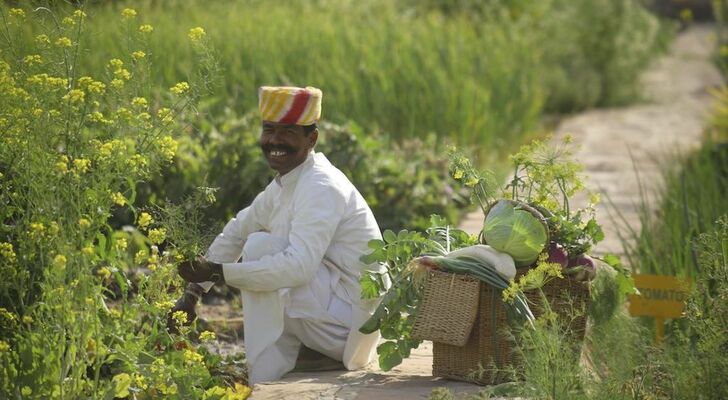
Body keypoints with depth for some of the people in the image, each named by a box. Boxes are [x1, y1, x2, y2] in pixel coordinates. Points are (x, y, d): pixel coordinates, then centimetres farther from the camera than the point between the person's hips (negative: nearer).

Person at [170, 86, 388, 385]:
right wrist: (191, 294, 11)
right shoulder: (284, 186, 10)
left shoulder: (320, 188, -19)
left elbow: (298, 266, -30)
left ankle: (265, 379, -13)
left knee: (260, 246, -14)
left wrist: (215, 272, -28)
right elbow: (235, 233, 19)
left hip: (345, 323, -10)